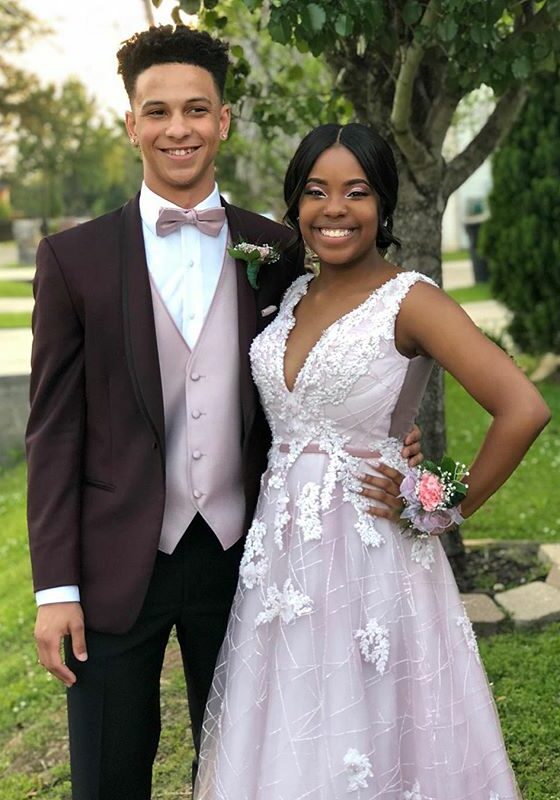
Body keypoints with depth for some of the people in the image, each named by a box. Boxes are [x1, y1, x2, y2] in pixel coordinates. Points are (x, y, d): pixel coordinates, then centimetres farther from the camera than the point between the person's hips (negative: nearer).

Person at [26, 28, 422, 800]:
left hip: (240, 555, 2)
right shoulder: (76, 257, -4)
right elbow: (54, 430, -4)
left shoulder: (277, 251, 2)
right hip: (118, 564, -1)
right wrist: (55, 588, -8)